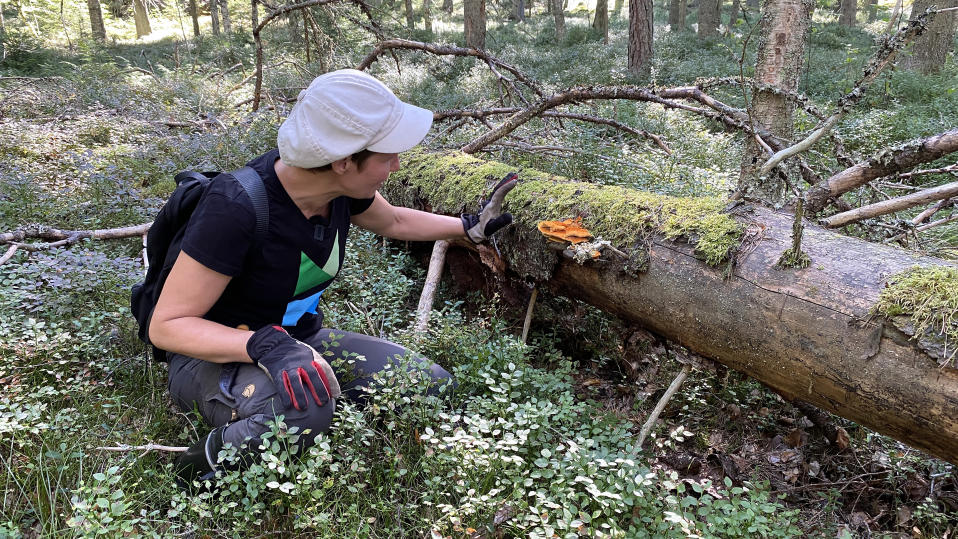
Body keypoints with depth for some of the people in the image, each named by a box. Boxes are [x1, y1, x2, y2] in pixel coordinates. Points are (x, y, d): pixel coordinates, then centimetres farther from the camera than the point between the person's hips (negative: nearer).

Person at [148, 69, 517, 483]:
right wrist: (264, 345, -41)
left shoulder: (342, 187, -10)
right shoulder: (236, 207, -31)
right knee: (303, 406, -40)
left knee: (433, 386, -3)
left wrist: (472, 227, 14)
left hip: (299, 341, 7)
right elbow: (167, 325, -25)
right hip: (215, 356, -7)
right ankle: (205, 464, -7)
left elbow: (392, 221, 15)